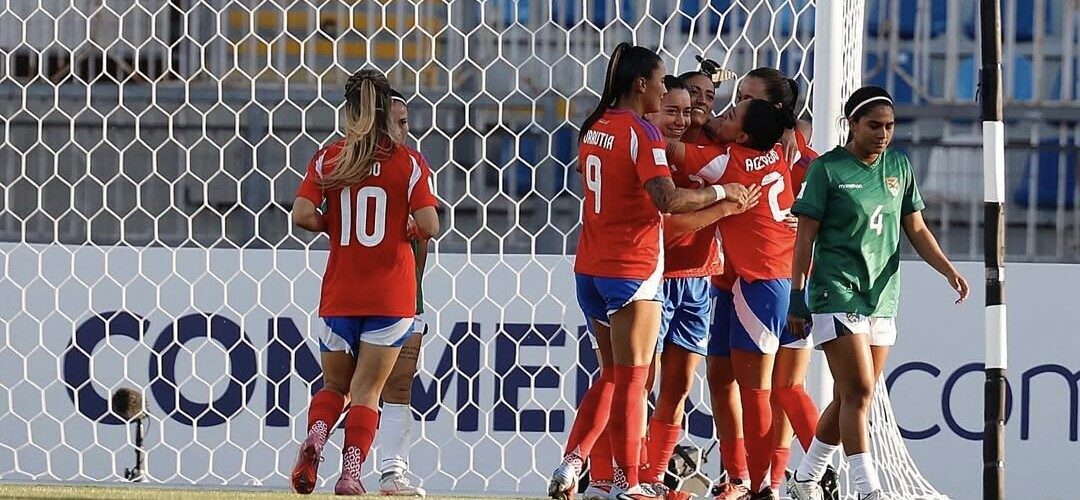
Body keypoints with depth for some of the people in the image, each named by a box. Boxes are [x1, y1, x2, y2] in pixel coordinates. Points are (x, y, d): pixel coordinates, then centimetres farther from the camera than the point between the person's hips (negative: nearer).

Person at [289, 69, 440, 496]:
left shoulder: (328, 159, 0)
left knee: (334, 384, 16)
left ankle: (315, 435, -13)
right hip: (391, 296, -1)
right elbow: (428, 225, -11)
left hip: (339, 295, 1)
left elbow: (302, 215, -11)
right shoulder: (407, 162, -3)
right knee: (366, 390, 5)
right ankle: (351, 473, -9)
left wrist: (333, 226, 9)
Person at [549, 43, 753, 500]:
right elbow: (668, 200, -25)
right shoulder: (642, 133, -14)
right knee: (631, 380, -1)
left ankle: (571, 463, 9)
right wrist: (721, 192, -13)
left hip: (591, 268, 7)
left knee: (611, 373, 18)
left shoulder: (594, 128, 10)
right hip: (632, 269, -7)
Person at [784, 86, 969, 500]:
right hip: (837, 294, -6)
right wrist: (797, 297, -8)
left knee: (850, 398, 9)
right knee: (859, 392, -14)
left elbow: (916, 229, 16)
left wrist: (948, 270, 2)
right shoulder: (827, 169, -5)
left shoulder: (899, 167, 11)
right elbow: (805, 237, -5)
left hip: (882, 298, 6)